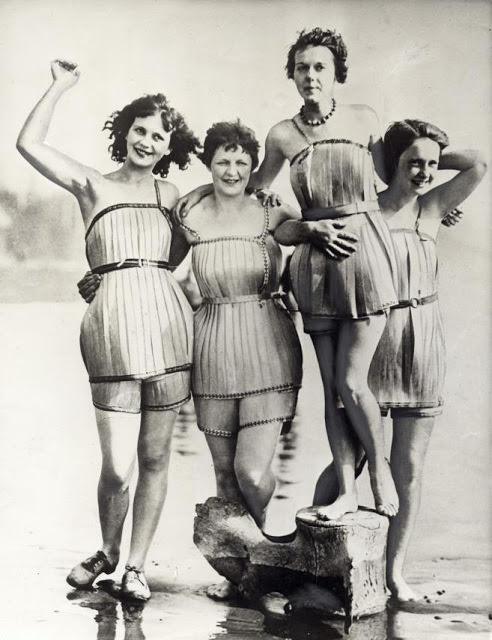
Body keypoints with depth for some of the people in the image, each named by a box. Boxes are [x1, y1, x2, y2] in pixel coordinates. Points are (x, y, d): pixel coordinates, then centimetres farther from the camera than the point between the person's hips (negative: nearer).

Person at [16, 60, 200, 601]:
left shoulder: (171, 193, 16)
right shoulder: (93, 186, 9)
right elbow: (29, 143, 0)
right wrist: (60, 86, 6)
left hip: (168, 319, 3)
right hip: (112, 323, -2)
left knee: (155, 458, 8)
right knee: (117, 468, -3)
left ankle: (136, 565, 26)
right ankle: (107, 551, 28)